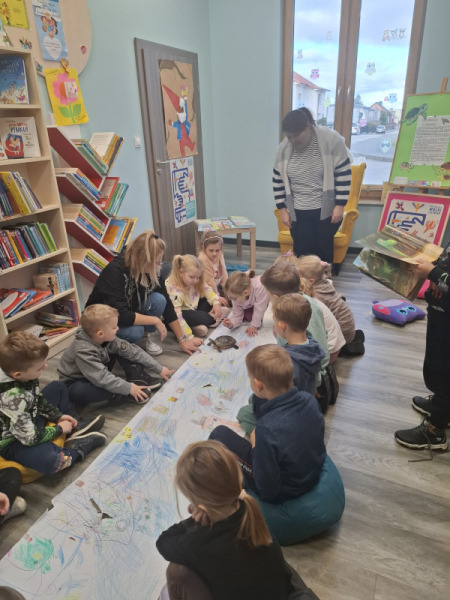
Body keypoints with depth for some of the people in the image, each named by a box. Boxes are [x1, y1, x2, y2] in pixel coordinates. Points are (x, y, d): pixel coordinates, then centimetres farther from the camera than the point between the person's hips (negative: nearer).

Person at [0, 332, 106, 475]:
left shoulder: (21, 374, -15)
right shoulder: (13, 398, -39)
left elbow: (36, 399, 6)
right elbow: (30, 437, -29)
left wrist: (58, 416, 2)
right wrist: (59, 429, -14)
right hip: (14, 440, -9)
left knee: (57, 387, 15)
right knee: (52, 461, -33)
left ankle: (76, 427, 14)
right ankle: (79, 446, -2)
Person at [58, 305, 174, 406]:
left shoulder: (107, 338, -15)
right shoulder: (83, 351, -36)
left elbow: (132, 351, -11)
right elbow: (102, 378, -39)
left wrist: (159, 369, -9)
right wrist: (129, 388, -35)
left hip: (98, 374, 7)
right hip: (75, 384, -7)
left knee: (122, 349, -4)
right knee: (77, 392, -43)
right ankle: (122, 395, -28)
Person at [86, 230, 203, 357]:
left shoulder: (153, 271, -15)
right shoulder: (114, 271, -32)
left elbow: (167, 305, -9)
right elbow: (121, 315, -37)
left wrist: (182, 340, -9)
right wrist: (155, 320, -27)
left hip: (130, 315, 5)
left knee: (158, 299, -22)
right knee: (135, 331, -36)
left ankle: (144, 337, 1)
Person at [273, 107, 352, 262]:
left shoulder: (331, 140, -12)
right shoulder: (283, 148, -2)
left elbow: (344, 174, -10)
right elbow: (278, 181, 6)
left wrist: (340, 206, -13)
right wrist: (282, 209, 3)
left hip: (327, 210, -2)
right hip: (298, 212, 3)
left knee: (323, 250, 5)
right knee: (301, 252, 3)